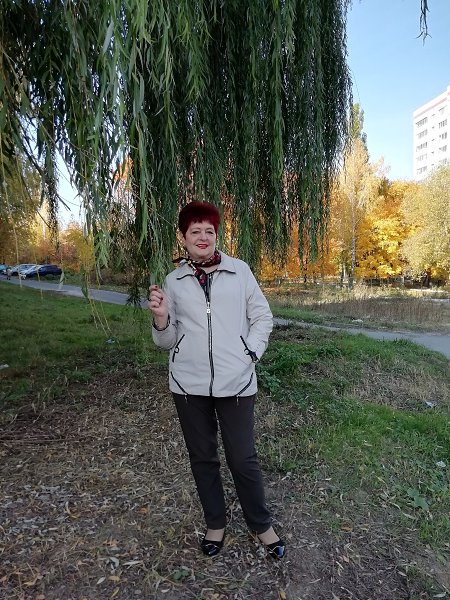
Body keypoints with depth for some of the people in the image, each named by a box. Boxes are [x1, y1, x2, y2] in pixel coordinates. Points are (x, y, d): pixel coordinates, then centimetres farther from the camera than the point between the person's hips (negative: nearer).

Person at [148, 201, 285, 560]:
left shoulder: (240, 271, 1)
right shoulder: (174, 281, 5)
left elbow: (262, 317, 8)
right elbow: (167, 340, 8)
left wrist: (251, 354, -4)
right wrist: (160, 317, -12)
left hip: (235, 382, -2)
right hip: (189, 384, 2)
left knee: (243, 459, 6)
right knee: (202, 457, 15)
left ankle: (262, 525, 31)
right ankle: (215, 524, 38)